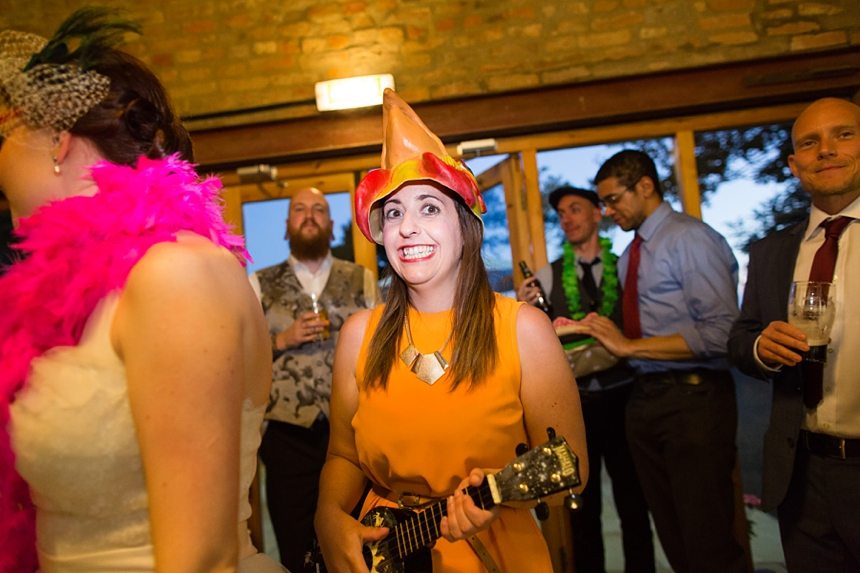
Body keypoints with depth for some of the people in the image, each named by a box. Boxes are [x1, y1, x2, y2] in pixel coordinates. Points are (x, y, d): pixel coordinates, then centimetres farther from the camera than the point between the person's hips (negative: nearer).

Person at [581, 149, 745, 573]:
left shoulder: (690, 238, -10)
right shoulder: (630, 256, 13)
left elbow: (721, 332, -19)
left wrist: (630, 346, -18)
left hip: (692, 398, -7)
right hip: (644, 396, 8)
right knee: (672, 536, 17)